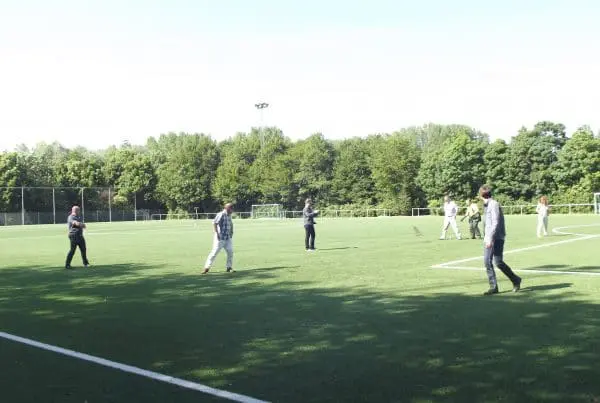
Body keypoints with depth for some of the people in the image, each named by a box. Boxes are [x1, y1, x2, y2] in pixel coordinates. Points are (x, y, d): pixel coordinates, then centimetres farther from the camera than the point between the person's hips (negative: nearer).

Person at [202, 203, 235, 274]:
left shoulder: (229, 216, 12)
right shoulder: (221, 215, -14)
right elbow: (214, 223, -24)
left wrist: (231, 232, 13)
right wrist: (216, 233, -28)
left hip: (228, 238, 8)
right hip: (220, 238, -8)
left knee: (230, 252, 2)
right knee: (215, 252, -6)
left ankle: (229, 267, 13)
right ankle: (207, 268, 1)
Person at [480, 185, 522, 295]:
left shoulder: (494, 205, -12)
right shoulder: (487, 205, 16)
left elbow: (496, 223, -20)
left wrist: (490, 238, -24)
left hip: (497, 238, -9)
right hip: (489, 238, 9)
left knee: (498, 262, -7)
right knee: (487, 262, 2)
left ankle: (516, 280, 12)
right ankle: (493, 287, 6)